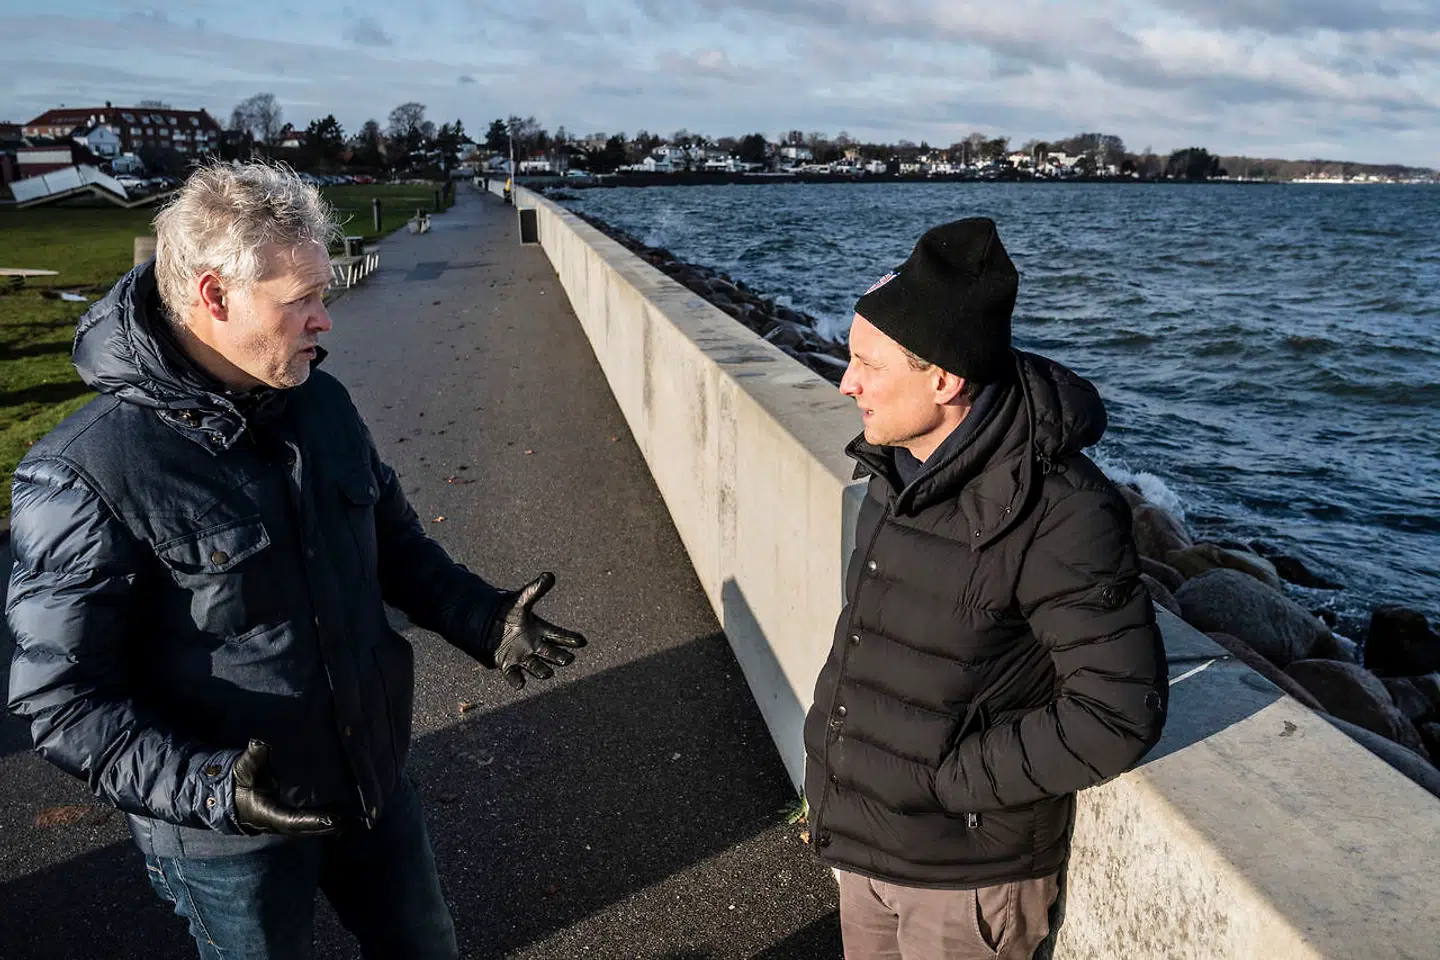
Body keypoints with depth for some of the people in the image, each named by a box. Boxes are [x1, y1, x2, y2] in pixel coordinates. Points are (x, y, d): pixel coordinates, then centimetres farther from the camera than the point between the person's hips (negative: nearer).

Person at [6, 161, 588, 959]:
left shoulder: (321, 402, -4)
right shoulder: (84, 476, -23)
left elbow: (394, 541, 9)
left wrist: (484, 622, -5)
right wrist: (209, 787, -31)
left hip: (374, 784, 6)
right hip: (230, 835, -5)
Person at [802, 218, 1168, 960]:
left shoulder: (1059, 515, -27)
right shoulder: (899, 467, -3)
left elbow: (1119, 713, -23)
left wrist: (947, 778, -19)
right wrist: (835, 777, 6)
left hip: (967, 869, -7)